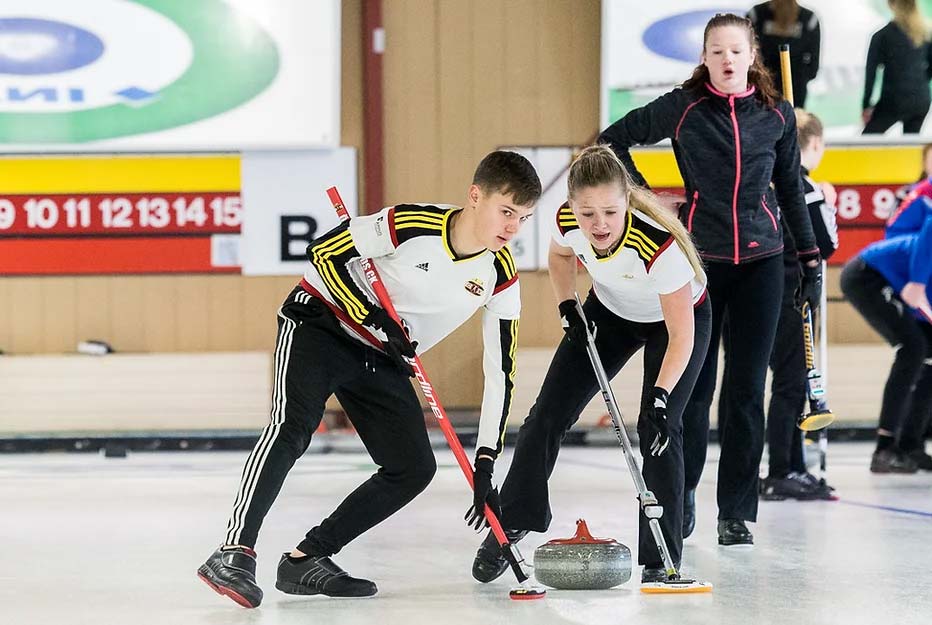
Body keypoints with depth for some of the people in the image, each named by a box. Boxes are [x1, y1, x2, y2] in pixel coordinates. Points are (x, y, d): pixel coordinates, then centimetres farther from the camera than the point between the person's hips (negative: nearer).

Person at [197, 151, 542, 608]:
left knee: (414, 468, -1)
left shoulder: (501, 278, -10)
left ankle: (305, 561, 1)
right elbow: (324, 252, -17)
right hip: (321, 324, -7)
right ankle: (234, 553, -37)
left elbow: (500, 374, -6)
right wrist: (376, 319, -24)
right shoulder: (413, 225, -25)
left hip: (381, 361, 7)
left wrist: (485, 465, -10)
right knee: (293, 426, -29)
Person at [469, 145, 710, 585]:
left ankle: (661, 560, -11)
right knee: (547, 417, 1)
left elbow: (681, 335, -34)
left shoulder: (659, 244, -42)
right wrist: (568, 308, -10)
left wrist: (661, 397, -43)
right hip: (610, 312, 5)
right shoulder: (568, 222, -28)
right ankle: (509, 525, 19)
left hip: (678, 316, -5)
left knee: (658, 428, -19)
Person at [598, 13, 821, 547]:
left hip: (760, 262, 2)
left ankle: (737, 512, 7)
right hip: (698, 258, -2)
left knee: (747, 388, 1)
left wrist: (811, 258, 10)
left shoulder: (776, 114, 2)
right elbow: (612, 141, 4)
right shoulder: (682, 108, -5)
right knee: (694, 383, 3)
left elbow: (791, 190, 11)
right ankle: (682, 494, 21)